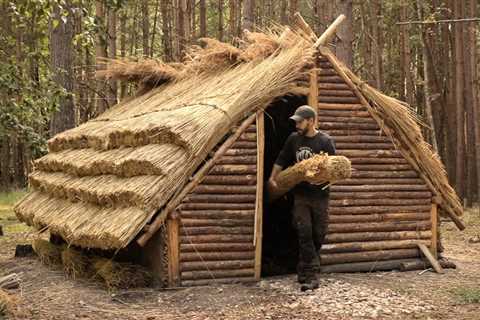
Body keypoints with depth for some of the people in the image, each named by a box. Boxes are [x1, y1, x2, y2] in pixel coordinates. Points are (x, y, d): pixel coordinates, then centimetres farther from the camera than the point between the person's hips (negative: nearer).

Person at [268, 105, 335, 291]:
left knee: (318, 234, 5)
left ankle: (304, 271, 23)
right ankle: (311, 275, -7)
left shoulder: (325, 141, -7)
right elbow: (281, 160, 17)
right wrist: (272, 178, 11)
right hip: (300, 194, 2)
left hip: (319, 195, -2)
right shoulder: (294, 139, 5)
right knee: (304, 232, -9)